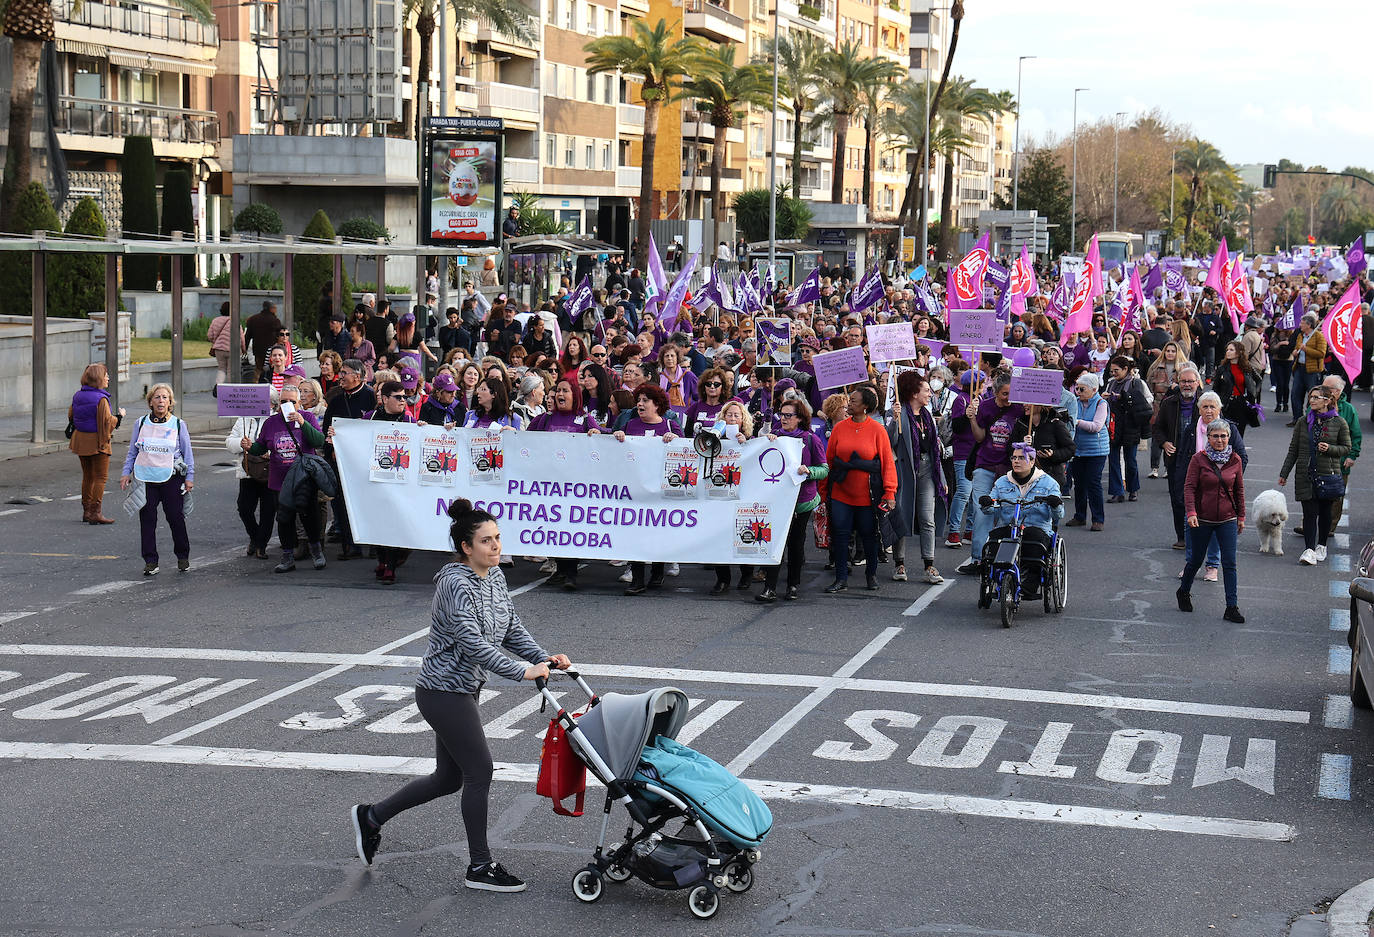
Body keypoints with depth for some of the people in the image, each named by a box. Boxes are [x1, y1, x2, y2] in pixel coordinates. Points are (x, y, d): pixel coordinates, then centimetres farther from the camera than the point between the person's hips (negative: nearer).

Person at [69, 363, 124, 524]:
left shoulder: (77, 396, 5)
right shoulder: (101, 399, -19)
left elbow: (71, 416, 13)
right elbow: (107, 421, -20)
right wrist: (120, 416, -4)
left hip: (80, 440, 8)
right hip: (97, 441, -8)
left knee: (87, 476, 17)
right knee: (100, 477, 0)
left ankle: (86, 511, 21)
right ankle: (95, 513, -3)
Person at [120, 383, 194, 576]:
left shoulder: (178, 424, 3)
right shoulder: (141, 424, 7)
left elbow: (188, 453, 7)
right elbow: (132, 451, 14)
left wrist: (190, 477, 2)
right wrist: (126, 473, 8)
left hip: (171, 479, -1)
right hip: (146, 479, 1)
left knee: (176, 518, 0)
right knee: (147, 519, -1)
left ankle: (183, 556, 19)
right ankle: (150, 561, 7)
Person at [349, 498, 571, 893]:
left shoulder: (495, 576, 7)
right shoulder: (456, 585, -21)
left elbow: (512, 630, 10)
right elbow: (472, 642, -30)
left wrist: (544, 658, -6)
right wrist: (522, 671, -33)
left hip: (462, 690, 10)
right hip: (444, 692, -10)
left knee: (449, 777, 15)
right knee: (479, 770, -5)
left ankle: (371, 816, 30)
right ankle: (480, 867, 7)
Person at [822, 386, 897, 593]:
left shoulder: (877, 430, -5)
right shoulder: (840, 427, 3)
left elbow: (887, 462, -4)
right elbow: (828, 459, 9)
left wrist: (890, 491, -9)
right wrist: (824, 490, 8)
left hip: (867, 494, -2)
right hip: (841, 492, 3)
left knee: (869, 534, 8)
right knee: (840, 534, 0)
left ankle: (872, 576, 25)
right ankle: (841, 579, 7)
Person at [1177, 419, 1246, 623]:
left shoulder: (1235, 460, 2)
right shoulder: (1198, 459, -7)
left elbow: (1239, 490, 9)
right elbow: (1189, 487, -10)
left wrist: (1241, 516, 11)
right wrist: (1191, 512, -22)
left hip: (1227, 520, 2)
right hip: (1202, 520, -2)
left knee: (1229, 564, -3)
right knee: (1196, 560, 11)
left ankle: (1232, 608, -1)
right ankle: (1184, 592, 37)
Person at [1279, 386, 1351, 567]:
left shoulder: (1339, 423, 0)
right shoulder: (1303, 422, 6)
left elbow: (1346, 448, 6)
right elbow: (1293, 450, 10)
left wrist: (1329, 448, -14)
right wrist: (1284, 473, 9)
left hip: (1328, 475, -1)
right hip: (1306, 475, 1)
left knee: (1325, 511, 10)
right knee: (1309, 512, -6)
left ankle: (1321, 545, 27)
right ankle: (1309, 550, -12)